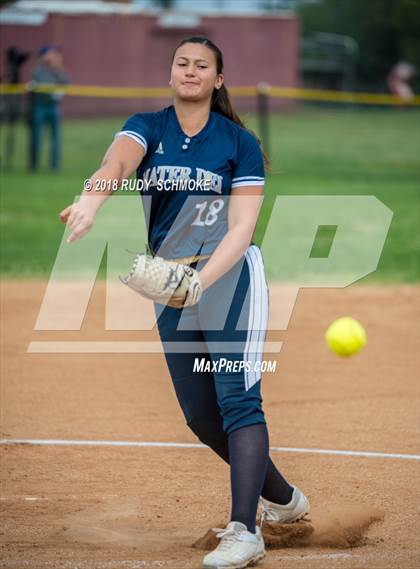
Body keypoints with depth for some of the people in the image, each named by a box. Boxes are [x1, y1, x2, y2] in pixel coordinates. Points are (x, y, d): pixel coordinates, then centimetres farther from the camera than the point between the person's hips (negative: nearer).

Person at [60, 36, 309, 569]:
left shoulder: (239, 143, -5)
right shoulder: (147, 128, 2)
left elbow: (241, 229, -12)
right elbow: (117, 160, -22)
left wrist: (201, 281, -29)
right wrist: (91, 199, -46)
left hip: (230, 276, -4)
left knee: (237, 399, -17)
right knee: (199, 413, 8)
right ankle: (282, 498, 28)